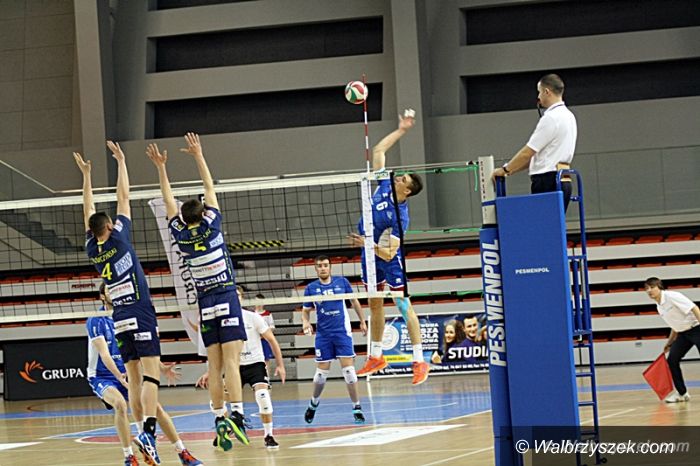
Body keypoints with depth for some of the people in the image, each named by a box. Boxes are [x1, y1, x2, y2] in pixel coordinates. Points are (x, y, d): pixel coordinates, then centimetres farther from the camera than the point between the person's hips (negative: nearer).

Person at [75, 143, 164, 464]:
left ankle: (143, 434, 5)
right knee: (151, 373, -12)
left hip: (120, 321, 6)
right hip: (141, 317, -6)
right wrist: (121, 161, 8)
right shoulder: (118, 239, -5)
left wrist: (86, 174, 25)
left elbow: (88, 211, 18)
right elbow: (123, 197, 0)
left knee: (134, 377, 7)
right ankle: (149, 431, -27)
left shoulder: (93, 250, 6)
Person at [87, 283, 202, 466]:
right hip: (102, 377, -5)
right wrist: (118, 375, -37)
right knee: (120, 404, -33)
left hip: (126, 375, 5)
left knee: (153, 404, -9)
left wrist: (162, 368, -8)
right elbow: (104, 354, -21)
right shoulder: (96, 321, -11)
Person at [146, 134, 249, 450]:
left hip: (205, 306, 3)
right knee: (231, 363, -13)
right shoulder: (210, 226, -4)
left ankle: (220, 420, -3)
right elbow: (210, 188, 4)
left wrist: (160, 167, 19)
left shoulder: (180, 235, 2)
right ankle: (236, 416, -28)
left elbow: (169, 202, 14)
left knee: (215, 369, 4)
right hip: (227, 301, -3)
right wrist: (198, 156, 9)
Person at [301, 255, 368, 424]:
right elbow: (305, 310, 7)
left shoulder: (342, 282, 0)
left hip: (342, 332, -1)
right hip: (323, 335, 1)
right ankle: (313, 403, 28)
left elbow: (354, 301, 13)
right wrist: (305, 322, -14)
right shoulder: (311, 288, 0)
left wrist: (362, 321, 13)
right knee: (321, 372, 2)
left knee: (348, 369, -9)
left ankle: (356, 408, -1)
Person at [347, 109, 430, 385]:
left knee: (404, 306, -8)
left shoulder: (400, 216, -27)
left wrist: (368, 244, -40)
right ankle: (376, 357, 23)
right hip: (369, 253, 8)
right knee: (374, 305, 14)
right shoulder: (385, 185, -10)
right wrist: (400, 131, -3)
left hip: (388, 259, -8)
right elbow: (378, 150, -1)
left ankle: (419, 362, -8)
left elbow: (388, 254, -29)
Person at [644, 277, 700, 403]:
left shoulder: (672, 296, -17)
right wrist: (669, 343, 16)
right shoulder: (659, 307, 9)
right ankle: (682, 393, 13)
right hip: (683, 333, 8)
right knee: (672, 360, 1)